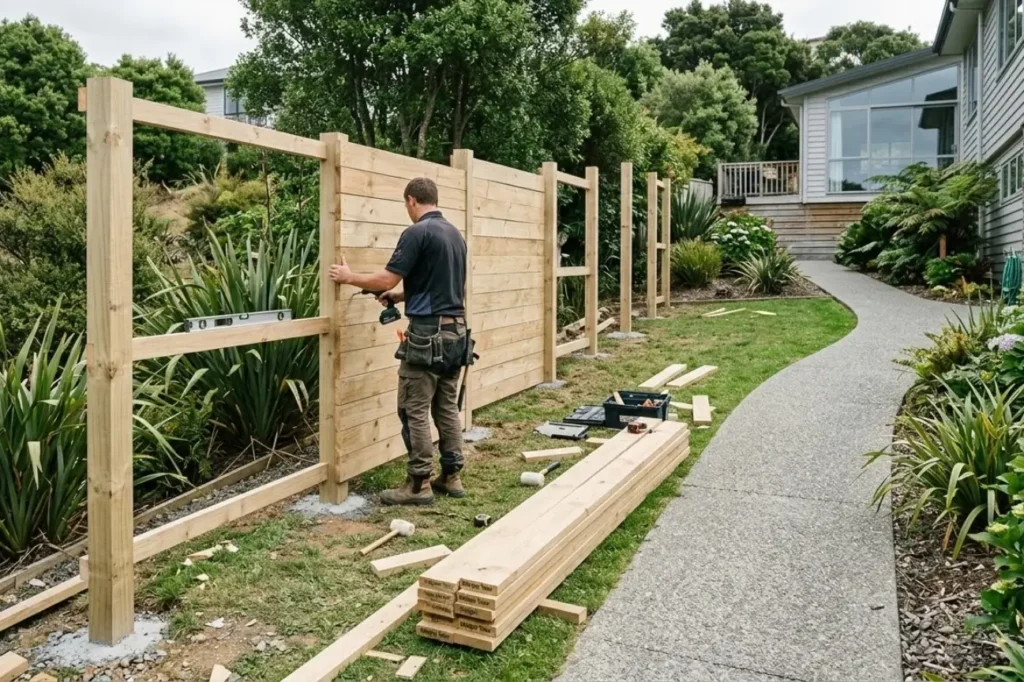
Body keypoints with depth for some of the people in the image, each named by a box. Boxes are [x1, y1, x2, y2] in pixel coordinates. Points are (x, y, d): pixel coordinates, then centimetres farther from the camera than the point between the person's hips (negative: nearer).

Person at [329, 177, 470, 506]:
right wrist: (399, 296, 24)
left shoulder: (417, 232, -12)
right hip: (456, 331, 8)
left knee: (414, 411, -1)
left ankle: (419, 484, 4)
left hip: (428, 334, -8)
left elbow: (386, 279, -13)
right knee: (448, 408, 13)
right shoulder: (455, 234, 14)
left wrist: (348, 277, 2)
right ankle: (452, 476, 19)